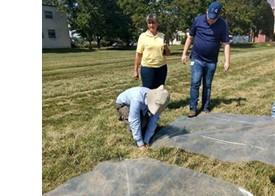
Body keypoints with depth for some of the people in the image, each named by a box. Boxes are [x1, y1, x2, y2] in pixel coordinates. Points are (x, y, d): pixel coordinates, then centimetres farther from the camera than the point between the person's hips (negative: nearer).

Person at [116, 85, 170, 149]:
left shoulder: (158, 101, -25)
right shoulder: (138, 99, -43)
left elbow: (153, 121, -20)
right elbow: (134, 121, -42)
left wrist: (146, 140, -22)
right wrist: (140, 143, -37)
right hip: (123, 104, -5)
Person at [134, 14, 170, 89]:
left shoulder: (162, 36, 7)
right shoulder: (143, 36, -1)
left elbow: (168, 54, 12)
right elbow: (138, 54, -1)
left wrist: (166, 48, -11)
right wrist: (136, 70, -3)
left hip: (161, 68, 3)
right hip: (147, 68, -3)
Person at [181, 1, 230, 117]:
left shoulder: (222, 25, -5)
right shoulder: (198, 20, -4)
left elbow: (226, 44, -4)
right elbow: (190, 38, 5)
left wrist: (227, 61, -9)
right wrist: (184, 53, 4)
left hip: (211, 61, 1)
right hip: (197, 59, -1)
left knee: (207, 85, 9)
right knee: (195, 83, -7)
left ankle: (205, 108, 20)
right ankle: (193, 108, 0)